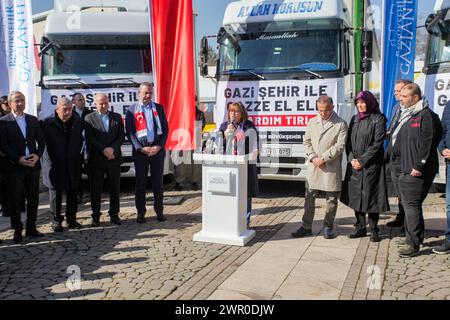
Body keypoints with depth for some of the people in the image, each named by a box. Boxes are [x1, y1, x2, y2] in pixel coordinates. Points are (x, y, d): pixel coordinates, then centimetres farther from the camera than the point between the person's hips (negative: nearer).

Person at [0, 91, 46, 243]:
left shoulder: (33, 120, 11)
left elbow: (41, 141, 11)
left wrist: (38, 155, -6)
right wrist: (18, 159, -17)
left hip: (33, 165, 4)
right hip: (14, 167, -4)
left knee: (33, 198, 9)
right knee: (15, 200, 4)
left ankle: (31, 228, 20)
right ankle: (17, 230, 14)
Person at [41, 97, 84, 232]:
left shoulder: (78, 122, 1)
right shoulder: (48, 123, -10)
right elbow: (43, 141, -3)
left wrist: (77, 154, 7)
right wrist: (52, 158, -3)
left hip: (73, 164, 4)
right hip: (56, 164, -3)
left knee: (73, 192, 9)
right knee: (56, 192, 1)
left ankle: (72, 219, 19)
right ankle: (57, 220, 12)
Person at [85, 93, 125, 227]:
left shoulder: (117, 117, 11)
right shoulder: (89, 118, 4)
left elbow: (122, 136, 4)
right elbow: (90, 138, -6)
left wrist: (112, 148, -11)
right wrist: (104, 150, -16)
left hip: (114, 158, 2)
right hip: (96, 159, -2)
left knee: (115, 188, 6)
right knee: (96, 189, 3)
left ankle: (114, 214, 16)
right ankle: (96, 216, 12)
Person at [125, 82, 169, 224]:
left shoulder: (159, 108, 9)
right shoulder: (132, 110, 4)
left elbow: (165, 129, 6)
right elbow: (130, 132, -1)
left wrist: (159, 146, -7)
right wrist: (141, 148, -13)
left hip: (158, 150, 1)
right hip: (140, 151, -1)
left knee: (158, 182, 6)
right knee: (140, 183, 4)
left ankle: (159, 210, 16)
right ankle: (141, 212, 13)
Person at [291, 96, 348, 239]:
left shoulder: (341, 124, -3)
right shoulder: (312, 122, 10)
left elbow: (340, 145, -10)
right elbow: (307, 142, 9)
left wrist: (323, 158, -14)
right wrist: (313, 157, -6)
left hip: (331, 167, -3)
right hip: (313, 166, 3)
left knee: (331, 199, 6)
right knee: (309, 197, 5)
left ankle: (328, 227, 19)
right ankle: (306, 227, 14)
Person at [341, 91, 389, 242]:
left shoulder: (378, 119, -4)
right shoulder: (355, 119, 13)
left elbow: (377, 144, -10)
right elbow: (348, 141, 11)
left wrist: (362, 160, -13)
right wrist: (352, 159, -5)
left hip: (371, 165, -5)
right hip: (354, 165, 6)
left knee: (371, 196, -2)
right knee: (355, 196, 8)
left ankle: (373, 230, 11)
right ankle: (361, 228, 19)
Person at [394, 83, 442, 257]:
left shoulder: (426, 115, -12)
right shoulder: (407, 116, 17)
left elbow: (427, 143, -19)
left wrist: (418, 166, -20)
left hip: (418, 172, -9)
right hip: (406, 169, 10)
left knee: (412, 205, -9)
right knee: (409, 204, 15)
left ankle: (413, 244, -3)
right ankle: (412, 237, 27)